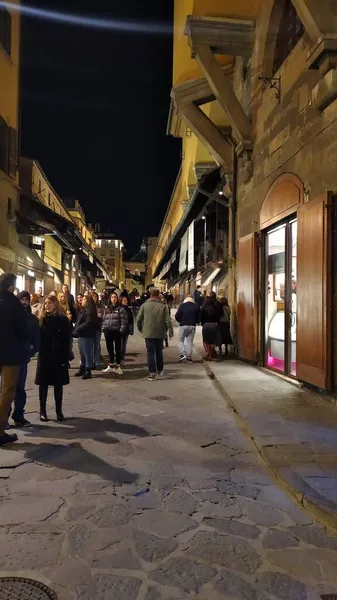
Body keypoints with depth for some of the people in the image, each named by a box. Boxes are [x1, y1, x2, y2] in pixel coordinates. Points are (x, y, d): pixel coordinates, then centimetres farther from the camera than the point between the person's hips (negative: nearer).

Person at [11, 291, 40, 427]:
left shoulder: (33, 319, 7)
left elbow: (36, 340, 7)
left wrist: (30, 353, -6)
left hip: (23, 357, 2)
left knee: (20, 387, 9)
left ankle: (18, 416, 18)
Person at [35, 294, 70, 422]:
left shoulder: (63, 320, -3)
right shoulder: (41, 319, 4)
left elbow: (66, 341, -6)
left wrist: (65, 359, -11)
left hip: (58, 356, -2)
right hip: (44, 356, 2)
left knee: (58, 384, 7)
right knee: (43, 384, 6)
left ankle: (59, 410, 18)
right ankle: (42, 410, 16)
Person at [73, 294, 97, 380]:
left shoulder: (90, 310, -14)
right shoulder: (83, 310, 18)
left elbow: (88, 323, -22)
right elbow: (78, 321, 19)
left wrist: (77, 329, -18)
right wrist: (76, 330, 4)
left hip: (87, 335, -10)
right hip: (81, 335, 10)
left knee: (87, 353, -3)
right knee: (82, 353, 16)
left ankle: (88, 371, 5)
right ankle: (82, 369, 26)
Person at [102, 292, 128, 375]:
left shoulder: (121, 309, -4)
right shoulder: (107, 309, 13)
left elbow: (124, 321, -9)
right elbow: (104, 319, 16)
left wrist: (121, 330, -16)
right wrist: (103, 328, 4)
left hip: (117, 331, -5)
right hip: (108, 331, 5)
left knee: (118, 349, 3)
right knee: (110, 349, 11)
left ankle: (117, 366, 11)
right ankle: (111, 365, 23)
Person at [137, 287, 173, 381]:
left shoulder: (144, 305, -3)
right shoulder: (163, 306, -3)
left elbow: (139, 319, -1)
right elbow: (168, 320, -7)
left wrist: (140, 328, 16)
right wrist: (170, 331, 0)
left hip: (148, 333, -1)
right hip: (160, 333, 2)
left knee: (150, 352, 2)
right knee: (159, 351, 18)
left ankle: (152, 373, -4)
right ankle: (160, 370, 31)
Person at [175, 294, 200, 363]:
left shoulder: (182, 305, -5)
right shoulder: (196, 306, 1)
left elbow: (177, 316, -5)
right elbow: (199, 317, 3)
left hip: (183, 325, -2)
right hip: (192, 326, 2)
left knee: (181, 340, 12)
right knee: (190, 341, 10)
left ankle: (183, 354, -5)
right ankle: (189, 357, 8)